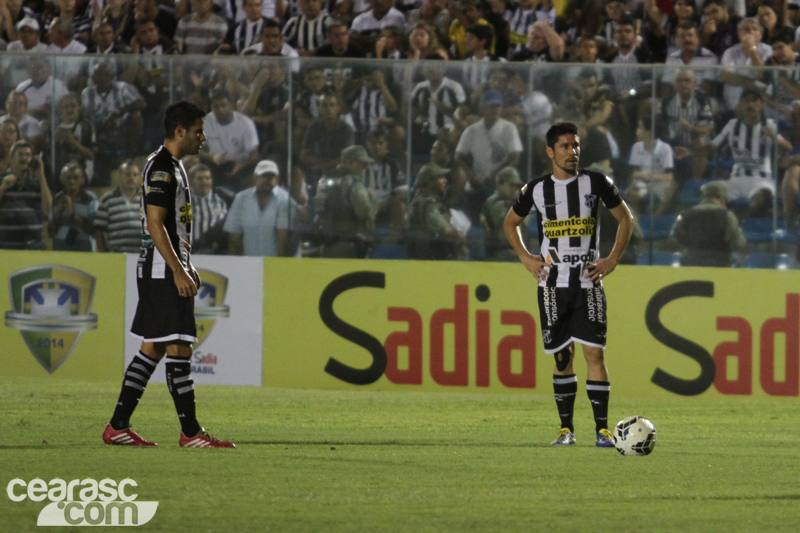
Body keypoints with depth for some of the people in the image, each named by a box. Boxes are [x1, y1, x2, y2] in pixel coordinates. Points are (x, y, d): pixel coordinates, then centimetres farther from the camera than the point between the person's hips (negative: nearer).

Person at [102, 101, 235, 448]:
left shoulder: (172, 167, 19)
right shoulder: (161, 168, -14)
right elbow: (156, 225, -19)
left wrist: (186, 267, 24)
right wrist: (178, 271, -22)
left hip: (169, 272, 11)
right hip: (163, 272, -11)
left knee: (152, 348, 11)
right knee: (178, 348, -9)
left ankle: (118, 427, 12)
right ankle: (190, 433, -9)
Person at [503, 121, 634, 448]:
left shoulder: (596, 183, 0)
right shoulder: (536, 189, 3)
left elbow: (625, 218, 11)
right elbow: (511, 223, 19)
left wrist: (612, 260, 3)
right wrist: (526, 258, 7)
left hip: (588, 281, -1)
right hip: (552, 283, 1)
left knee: (594, 352, -10)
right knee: (562, 357, 3)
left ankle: (602, 429, -9)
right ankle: (566, 429, 12)